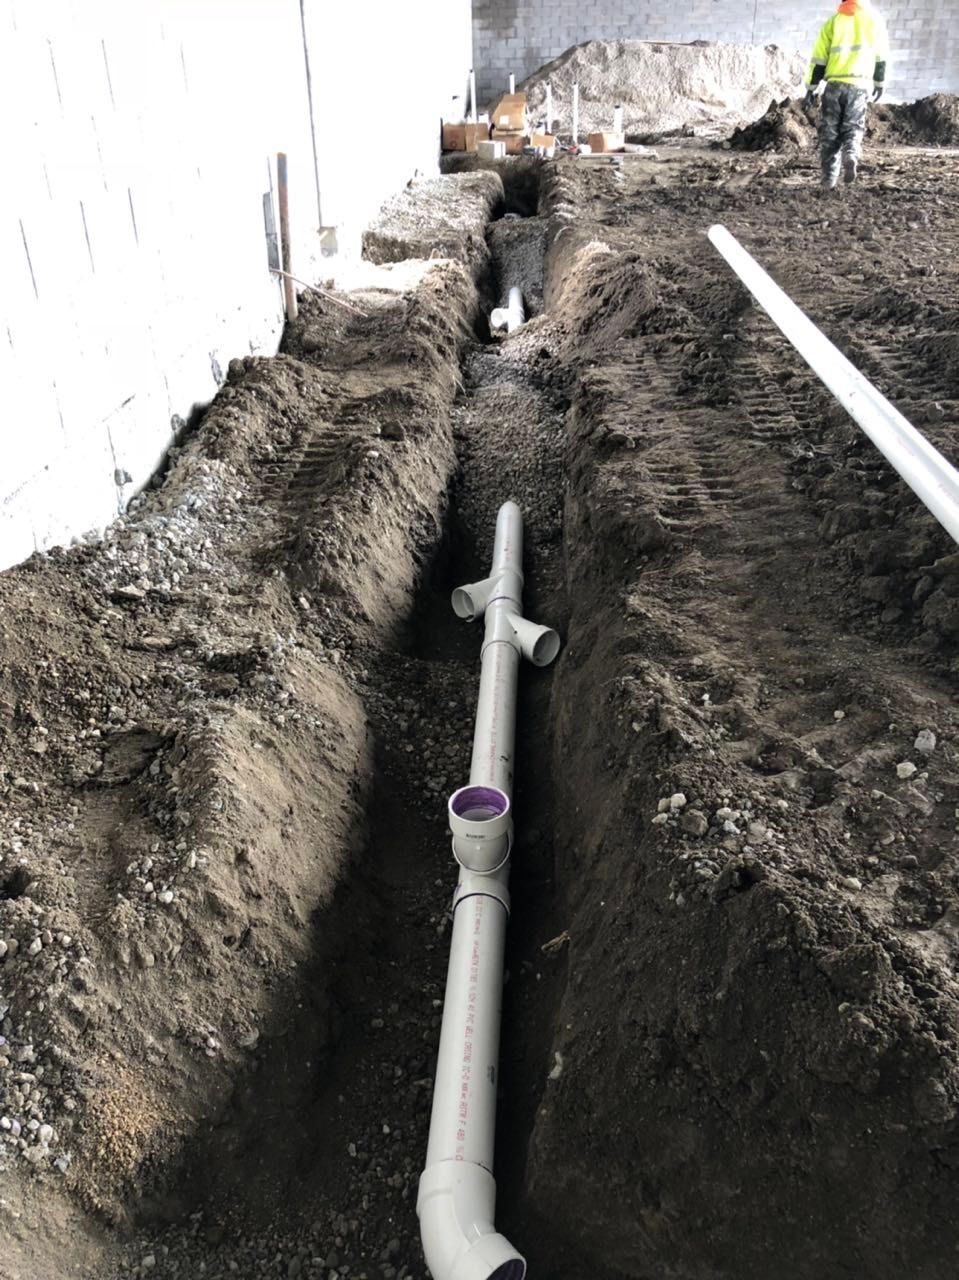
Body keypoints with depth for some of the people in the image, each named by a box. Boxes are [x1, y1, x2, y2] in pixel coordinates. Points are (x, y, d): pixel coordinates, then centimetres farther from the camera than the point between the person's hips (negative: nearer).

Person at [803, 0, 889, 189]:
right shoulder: (874, 19, 11)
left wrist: (810, 89, 7)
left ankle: (829, 177, 2)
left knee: (830, 131, 8)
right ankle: (851, 156, -23)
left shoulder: (833, 21, 10)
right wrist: (879, 83, 23)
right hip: (859, 85, 0)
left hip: (834, 84, 0)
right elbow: (881, 57, 13)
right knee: (853, 127, 9)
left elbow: (819, 58, 4)